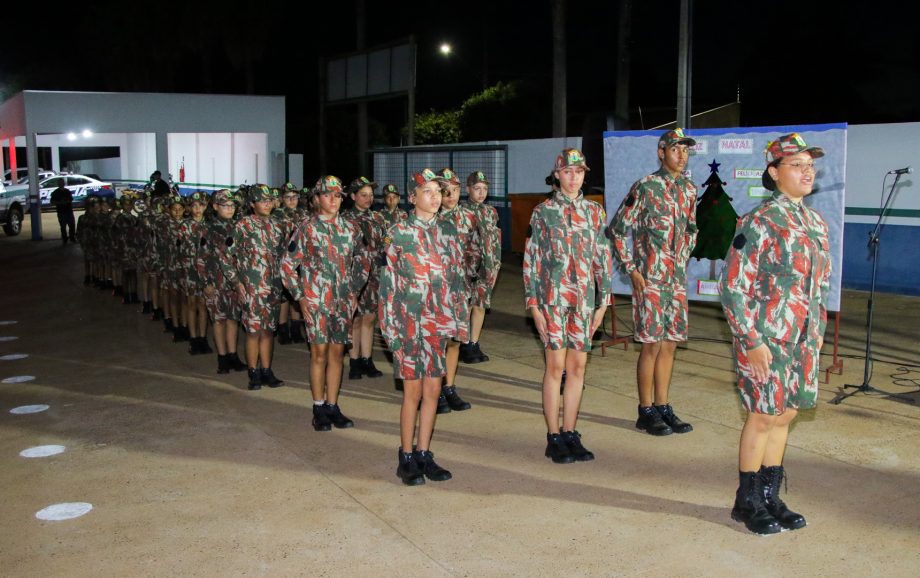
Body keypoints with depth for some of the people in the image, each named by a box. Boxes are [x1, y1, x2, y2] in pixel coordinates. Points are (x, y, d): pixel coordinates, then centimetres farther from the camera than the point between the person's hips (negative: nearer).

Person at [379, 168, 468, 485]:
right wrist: (392, 328, -12)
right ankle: (406, 459, 13)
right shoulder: (399, 233, -6)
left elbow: (455, 280, 14)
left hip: (439, 323, 5)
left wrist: (459, 322, 10)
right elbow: (388, 282, -7)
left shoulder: (445, 234, 9)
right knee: (413, 392, 0)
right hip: (410, 321, -5)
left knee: (433, 391, 8)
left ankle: (423, 454, 20)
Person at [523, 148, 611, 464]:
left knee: (578, 366, 7)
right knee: (556, 366, -2)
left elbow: (603, 258, 11)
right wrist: (533, 303, -7)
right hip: (553, 298, -3)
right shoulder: (543, 211, 0)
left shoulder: (595, 212, 9)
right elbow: (531, 259, -1)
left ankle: (570, 434, 18)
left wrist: (603, 302, 7)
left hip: (584, 299, 4)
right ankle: (554, 438, 7)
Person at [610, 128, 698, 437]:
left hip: (677, 279, 6)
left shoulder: (689, 189, 10)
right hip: (649, 279, -6)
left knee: (669, 344, 10)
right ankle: (646, 412, 9)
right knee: (652, 345, -2)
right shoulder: (645, 187, -10)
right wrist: (631, 269, -10)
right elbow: (618, 229, -9)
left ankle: (663, 407, 20)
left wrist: (682, 260, 16)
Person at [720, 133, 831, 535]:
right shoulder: (760, 222, -13)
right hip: (766, 338, -7)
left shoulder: (816, 224, 10)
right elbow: (733, 287, -16)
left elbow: (820, 286, 18)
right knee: (764, 416, 1)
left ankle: (770, 497, 27)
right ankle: (747, 502, 17)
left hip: (804, 339, 7)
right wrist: (752, 342, -17)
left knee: (785, 415, 13)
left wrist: (817, 333, 14)